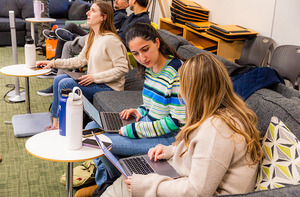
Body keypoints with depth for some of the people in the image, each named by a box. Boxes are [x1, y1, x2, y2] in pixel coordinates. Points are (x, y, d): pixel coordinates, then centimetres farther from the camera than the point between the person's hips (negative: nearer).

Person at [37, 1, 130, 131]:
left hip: (108, 86, -9)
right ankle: (55, 123, 4)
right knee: (58, 79, 2)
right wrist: (54, 63, 11)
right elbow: (80, 60, 16)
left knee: (65, 84, -19)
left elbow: (122, 68, -22)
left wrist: (95, 77, -22)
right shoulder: (91, 37, 10)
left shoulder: (110, 40, -20)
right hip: (93, 81, 10)